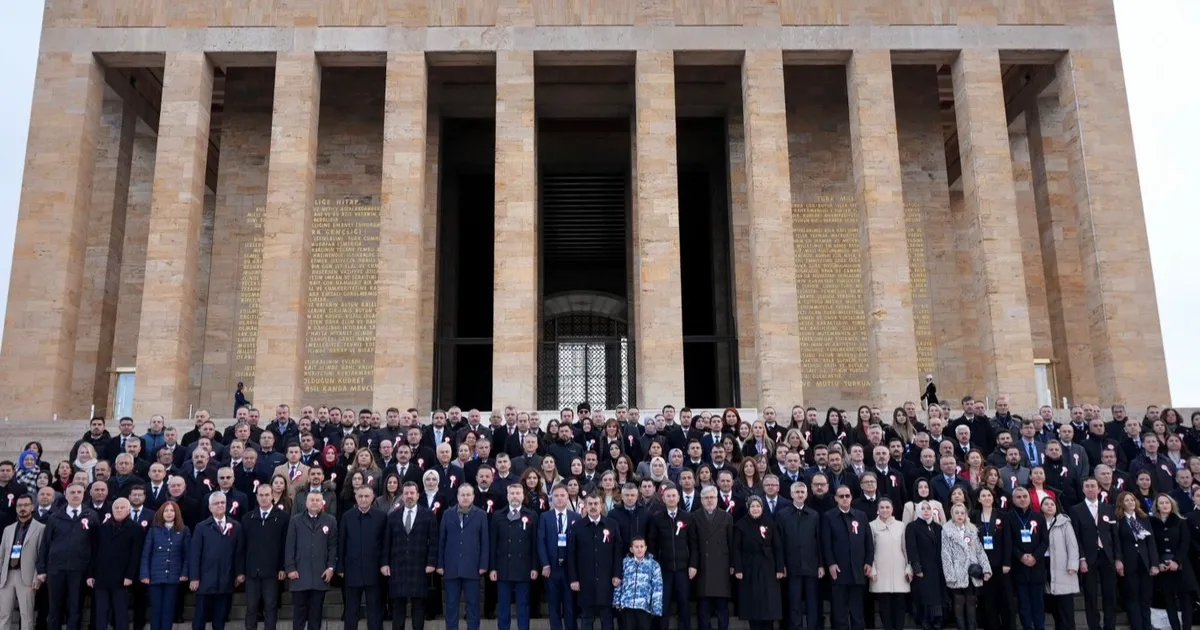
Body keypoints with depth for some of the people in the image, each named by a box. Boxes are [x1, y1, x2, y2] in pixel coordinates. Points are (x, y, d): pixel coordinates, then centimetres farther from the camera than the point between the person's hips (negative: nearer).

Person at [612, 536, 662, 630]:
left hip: (644, 605, -1)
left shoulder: (653, 565, 4)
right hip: (627, 604, 1)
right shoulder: (625, 562, 9)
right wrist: (617, 601, 8)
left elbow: (657, 587, 0)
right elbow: (619, 583, 12)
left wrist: (656, 608, -7)